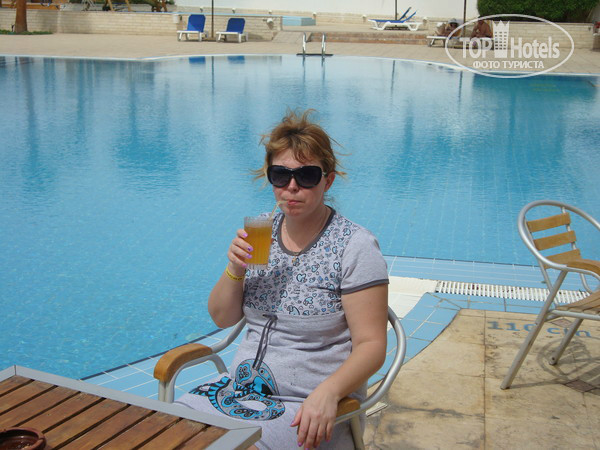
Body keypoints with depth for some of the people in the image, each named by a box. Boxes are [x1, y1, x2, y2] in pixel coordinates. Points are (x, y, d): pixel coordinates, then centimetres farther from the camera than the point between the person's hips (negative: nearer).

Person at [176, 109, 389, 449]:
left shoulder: (354, 246, -10)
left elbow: (371, 345, -12)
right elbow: (222, 318, 9)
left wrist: (327, 392, -29)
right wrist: (235, 269, -10)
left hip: (309, 407, -5)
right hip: (240, 388, 5)